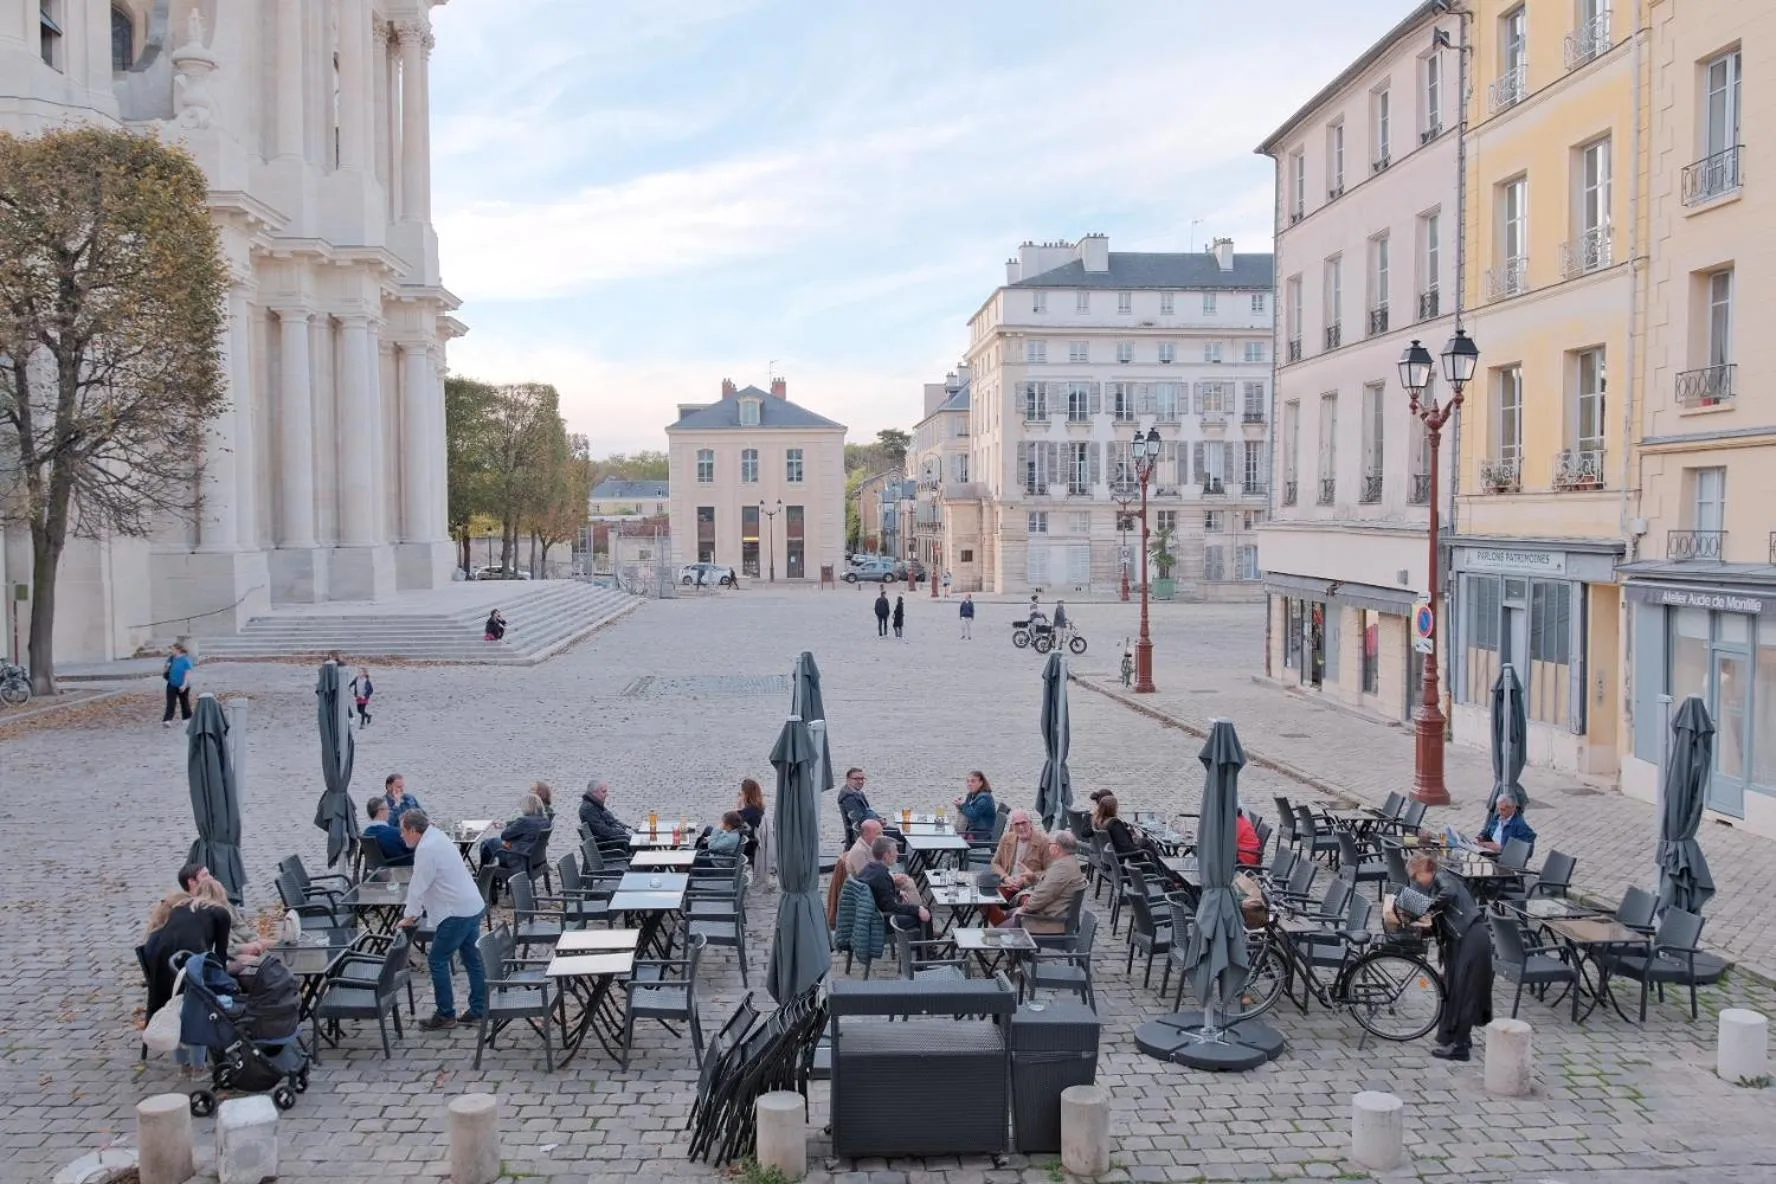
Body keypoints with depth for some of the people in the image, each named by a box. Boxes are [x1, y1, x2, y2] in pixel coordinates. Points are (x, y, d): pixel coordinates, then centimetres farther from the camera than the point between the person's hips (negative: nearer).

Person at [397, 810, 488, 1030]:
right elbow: (426, 884, 18)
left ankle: (445, 1014, 6)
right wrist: (418, 912, 19)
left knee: (438, 960, 0)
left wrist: (410, 916, -2)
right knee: (472, 959, 13)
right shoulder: (436, 838, 12)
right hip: (473, 907, 10)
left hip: (457, 914, -10)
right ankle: (478, 1010, 18)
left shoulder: (426, 849, -19)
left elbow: (418, 886, -14)